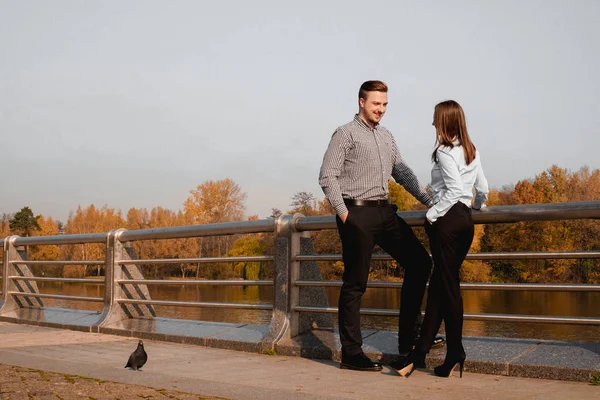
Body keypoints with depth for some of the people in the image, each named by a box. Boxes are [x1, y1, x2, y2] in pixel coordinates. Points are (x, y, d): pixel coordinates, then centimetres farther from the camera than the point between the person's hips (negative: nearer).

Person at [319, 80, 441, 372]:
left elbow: (402, 172, 21)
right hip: (358, 214, -7)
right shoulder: (346, 134, -4)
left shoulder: (386, 137, 18)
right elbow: (327, 176, -9)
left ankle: (408, 337, 13)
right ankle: (351, 355, 7)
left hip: (384, 211, 8)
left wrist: (429, 201, 12)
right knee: (355, 284, -2)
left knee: (419, 261, 5)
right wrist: (343, 213, -13)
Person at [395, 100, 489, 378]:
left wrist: (432, 215, -12)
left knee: (447, 286, -1)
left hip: (447, 219, -8)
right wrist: (478, 205, 35)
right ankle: (419, 352, 11)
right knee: (439, 284, 8)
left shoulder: (445, 152, -10)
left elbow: (454, 189, -19)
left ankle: (455, 353, 4)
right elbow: (482, 187, 17)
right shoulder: (472, 151, 13)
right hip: (465, 220, 8)